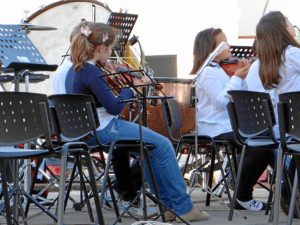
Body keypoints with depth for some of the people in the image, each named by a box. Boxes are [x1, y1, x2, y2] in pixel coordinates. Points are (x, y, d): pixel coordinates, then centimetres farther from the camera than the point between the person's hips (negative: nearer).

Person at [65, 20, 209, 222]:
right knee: (163, 146, -5)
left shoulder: (75, 69, 8)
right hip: (103, 130, -10)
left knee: (152, 147, 19)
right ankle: (183, 206, 1)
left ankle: (168, 202, 19)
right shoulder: (93, 73, -21)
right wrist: (131, 89, -5)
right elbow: (114, 107, -21)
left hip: (88, 129, 10)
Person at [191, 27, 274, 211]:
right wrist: (237, 78, -17)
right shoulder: (208, 73, -11)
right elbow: (222, 101, -24)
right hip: (217, 130, -9)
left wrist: (245, 76, 5)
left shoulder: (223, 69, 14)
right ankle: (243, 196, -8)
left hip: (233, 125, 9)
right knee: (259, 147, -22)